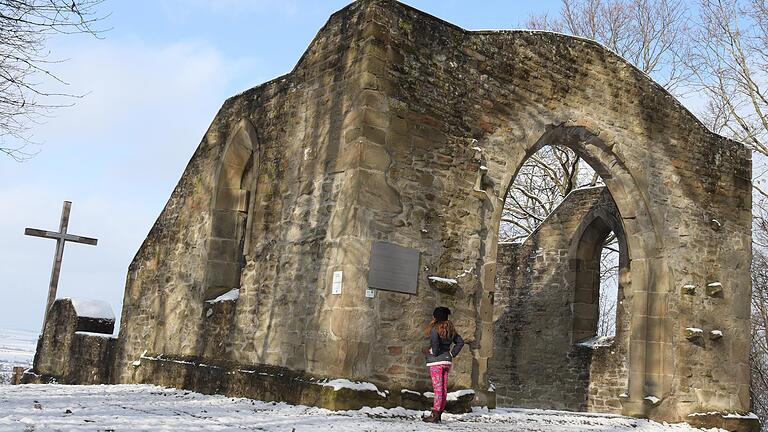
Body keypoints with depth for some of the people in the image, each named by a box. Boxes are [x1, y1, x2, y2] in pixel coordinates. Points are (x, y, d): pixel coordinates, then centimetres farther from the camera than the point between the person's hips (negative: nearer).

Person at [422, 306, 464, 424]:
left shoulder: (435, 328, -11)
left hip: (436, 362, -7)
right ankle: (439, 414, 13)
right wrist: (452, 353, 11)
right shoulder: (450, 329, 12)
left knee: (438, 388, -10)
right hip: (447, 361, 7)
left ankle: (435, 415, -10)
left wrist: (434, 353, -11)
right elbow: (460, 342, 13)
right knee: (444, 388, 8)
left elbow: (435, 341, -27)